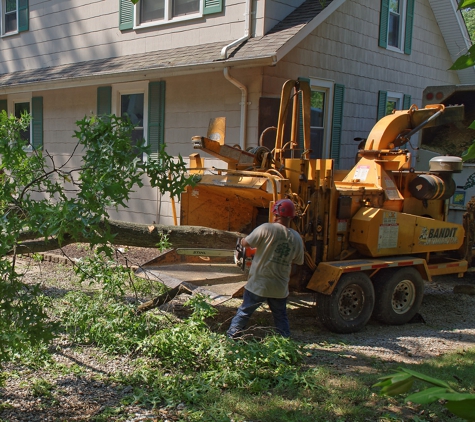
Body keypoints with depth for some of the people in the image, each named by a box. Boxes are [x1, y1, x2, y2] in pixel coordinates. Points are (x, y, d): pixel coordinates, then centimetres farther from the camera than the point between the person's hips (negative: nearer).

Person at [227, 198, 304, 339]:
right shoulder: (297, 238, -1)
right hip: (280, 288, 3)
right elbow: (298, 261, 10)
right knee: (281, 318, 20)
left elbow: (245, 242, -10)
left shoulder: (266, 229, -14)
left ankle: (231, 339, 17)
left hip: (258, 285, -3)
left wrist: (242, 240, 13)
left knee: (244, 313, 12)